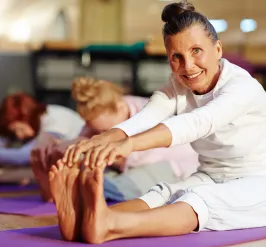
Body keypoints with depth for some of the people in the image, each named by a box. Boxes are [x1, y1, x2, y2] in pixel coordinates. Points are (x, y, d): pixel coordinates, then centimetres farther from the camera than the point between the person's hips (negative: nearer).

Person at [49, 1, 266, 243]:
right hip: (209, 180, 5)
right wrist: (100, 141, -50)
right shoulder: (176, 89, -5)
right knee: (164, 194, -27)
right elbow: (144, 118, -27)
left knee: (201, 199, -36)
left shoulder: (243, 86, -23)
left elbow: (197, 122, -43)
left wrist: (129, 144, -59)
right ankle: (82, 220, -55)